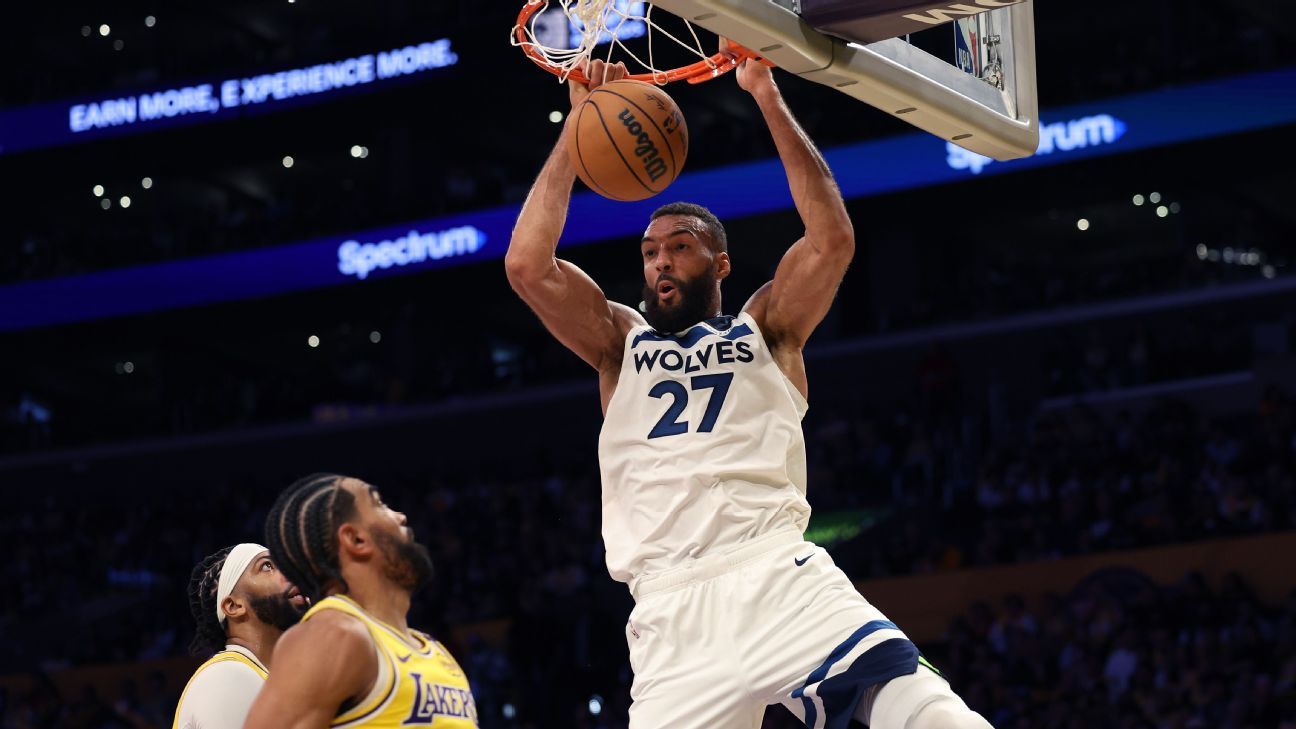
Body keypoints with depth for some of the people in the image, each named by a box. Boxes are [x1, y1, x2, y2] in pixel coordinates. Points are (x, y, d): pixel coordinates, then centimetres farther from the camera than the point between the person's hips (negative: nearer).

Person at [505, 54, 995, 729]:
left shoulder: (764, 329, 18)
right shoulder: (620, 342, 22)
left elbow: (832, 239, 2)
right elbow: (528, 264, 7)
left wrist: (767, 98, 3)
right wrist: (579, 125, 10)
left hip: (784, 579, -1)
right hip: (672, 615, 1)